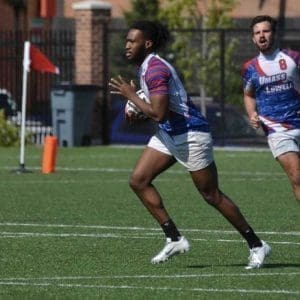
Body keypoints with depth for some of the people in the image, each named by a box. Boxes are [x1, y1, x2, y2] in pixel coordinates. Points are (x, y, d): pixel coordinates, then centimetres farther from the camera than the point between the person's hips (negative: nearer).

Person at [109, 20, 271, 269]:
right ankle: (174, 239, 1)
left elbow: (159, 114, -29)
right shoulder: (145, 66, 8)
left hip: (190, 135, -10)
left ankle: (257, 245, 10)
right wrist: (136, 109, 5)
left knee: (212, 195, -2)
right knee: (138, 181, -1)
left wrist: (131, 95, -18)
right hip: (168, 135, 10)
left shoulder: (155, 69, -22)